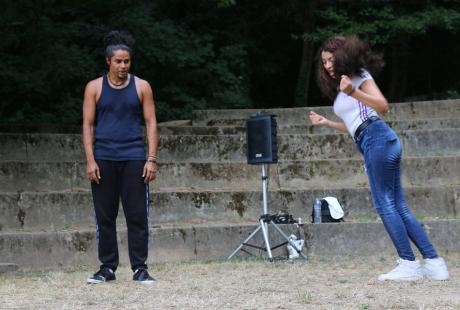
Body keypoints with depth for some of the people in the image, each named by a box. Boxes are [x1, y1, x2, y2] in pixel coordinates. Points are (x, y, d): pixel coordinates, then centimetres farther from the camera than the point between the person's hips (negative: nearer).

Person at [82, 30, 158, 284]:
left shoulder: (141, 87, 5)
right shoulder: (95, 88, 5)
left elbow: (151, 123, 5)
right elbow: (88, 125, 4)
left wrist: (151, 159, -4)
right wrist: (90, 160, -5)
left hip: (134, 158, 0)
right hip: (103, 159, 1)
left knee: (138, 216, -2)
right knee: (104, 217, 4)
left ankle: (140, 268, 3)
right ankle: (107, 267, 12)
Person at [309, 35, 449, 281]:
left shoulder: (359, 76, 0)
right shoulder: (339, 86, 24)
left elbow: (383, 106, -15)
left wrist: (354, 92, -27)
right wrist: (325, 122, 24)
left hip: (377, 139, -9)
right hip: (370, 144, 9)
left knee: (385, 204, -11)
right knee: (398, 207, 3)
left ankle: (409, 264, -11)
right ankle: (434, 262, 0)